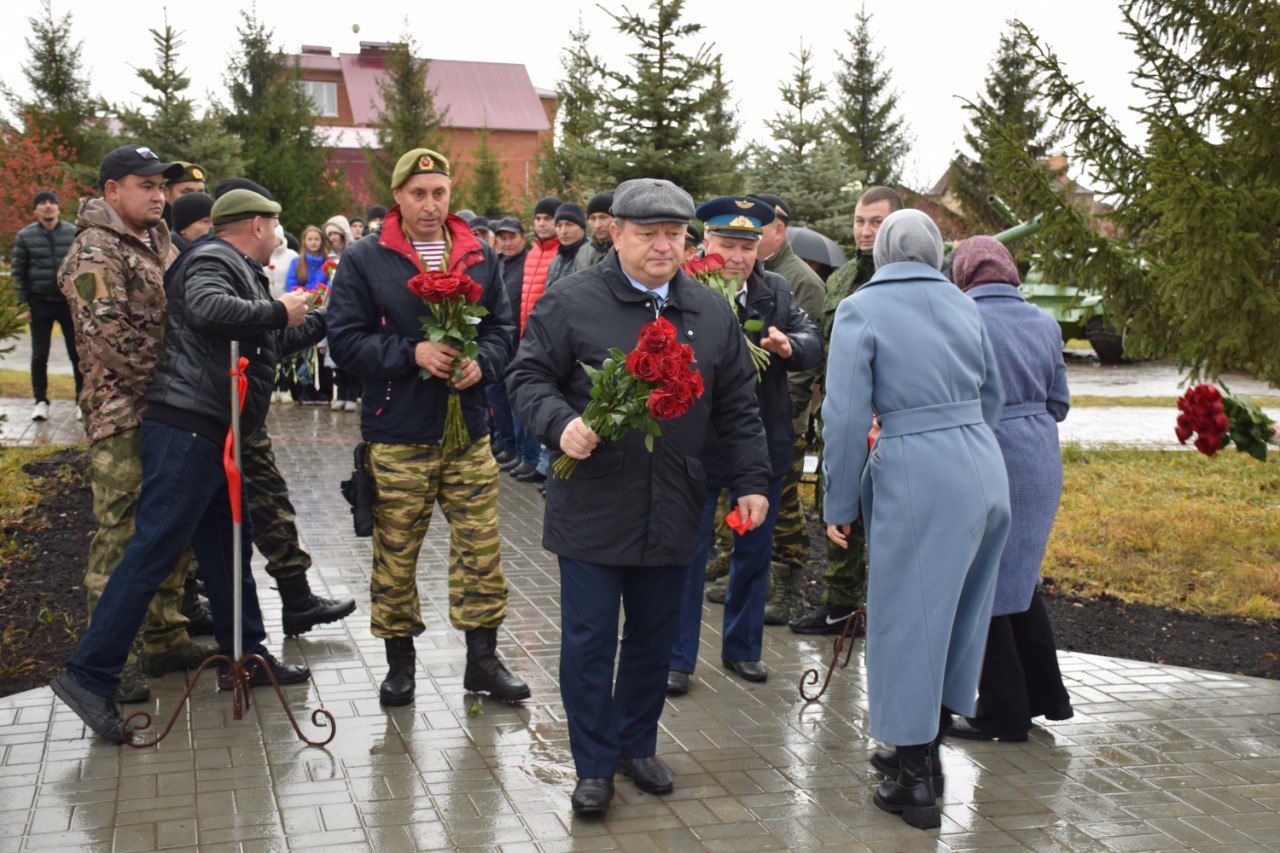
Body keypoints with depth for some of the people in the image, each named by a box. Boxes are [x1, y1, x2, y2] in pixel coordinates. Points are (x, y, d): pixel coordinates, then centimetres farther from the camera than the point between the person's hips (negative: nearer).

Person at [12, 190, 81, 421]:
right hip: (40, 303, 0)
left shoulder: (74, 233, 3)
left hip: (70, 302, 0)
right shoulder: (25, 236, 2)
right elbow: (18, 271, 4)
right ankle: (41, 401, 15)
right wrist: (23, 304, -1)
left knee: (78, 354, 2)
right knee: (39, 355, 4)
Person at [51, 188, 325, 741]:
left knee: (229, 549, 17)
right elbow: (208, 309, -30)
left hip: (218, 434, 11)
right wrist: (278, 310, -18)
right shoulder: (211, 261, -7)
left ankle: (247, 659, 28)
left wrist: (323, 319, 43)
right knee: (154, 550, -12)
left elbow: (271, 341, 37)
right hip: (186, 427, -11)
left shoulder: (240, 272, 24)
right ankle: (89, 675, -10)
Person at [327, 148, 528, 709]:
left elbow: (502, 327, 13)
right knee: (395, 553, 5)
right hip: (397, 435, -3)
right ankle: (399, 661, 21)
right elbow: (346, 341, -5)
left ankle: (482, 658, 17)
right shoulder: (364, 261, -1)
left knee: (481, 547, 5)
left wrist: (482, 363, -8)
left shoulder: (479, 258, 9)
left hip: (469, 431, 3)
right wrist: (412, 353, -17)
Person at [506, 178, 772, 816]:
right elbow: (528, 375, -2)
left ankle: (637, 745, 33)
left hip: (671, 514, 4)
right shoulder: (572, 302, -4)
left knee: (654, 636, 14)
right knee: (589, 640, 2)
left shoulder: (710, 313, 9)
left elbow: (737, 406, 13)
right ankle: (593, 764, 17)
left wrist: (752, 481, 9)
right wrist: (560, 425, -21)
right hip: (592, 506, -3)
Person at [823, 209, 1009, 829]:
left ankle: (916, 783, 12)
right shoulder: (961, 304, 12)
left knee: (908, 620, 5)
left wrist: (840, 505, -1)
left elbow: (846, 415, -9)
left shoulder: (861, 310, -4)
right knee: (954, 614, 17)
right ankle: (922, 748, 32)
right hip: (983, 470, 6)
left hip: (917, 477, -6)